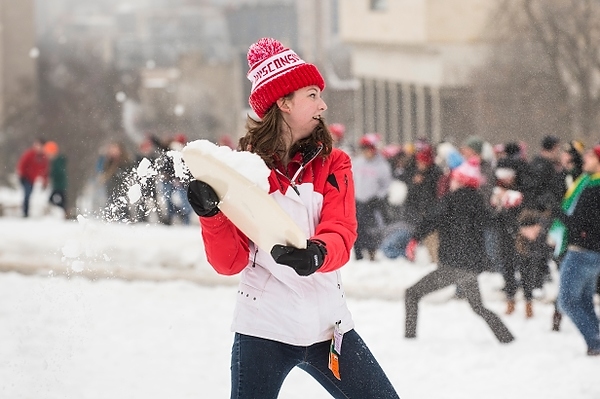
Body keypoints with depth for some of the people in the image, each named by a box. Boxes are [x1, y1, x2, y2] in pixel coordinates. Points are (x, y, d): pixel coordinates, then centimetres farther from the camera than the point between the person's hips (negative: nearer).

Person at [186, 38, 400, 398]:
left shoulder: (333, 164, 5)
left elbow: (342, 233, -11)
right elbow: (230, 261, -6)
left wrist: (317, 254, -33)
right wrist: (211, 215, -25)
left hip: (329, 325, 2)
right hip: (264, 330, -2)